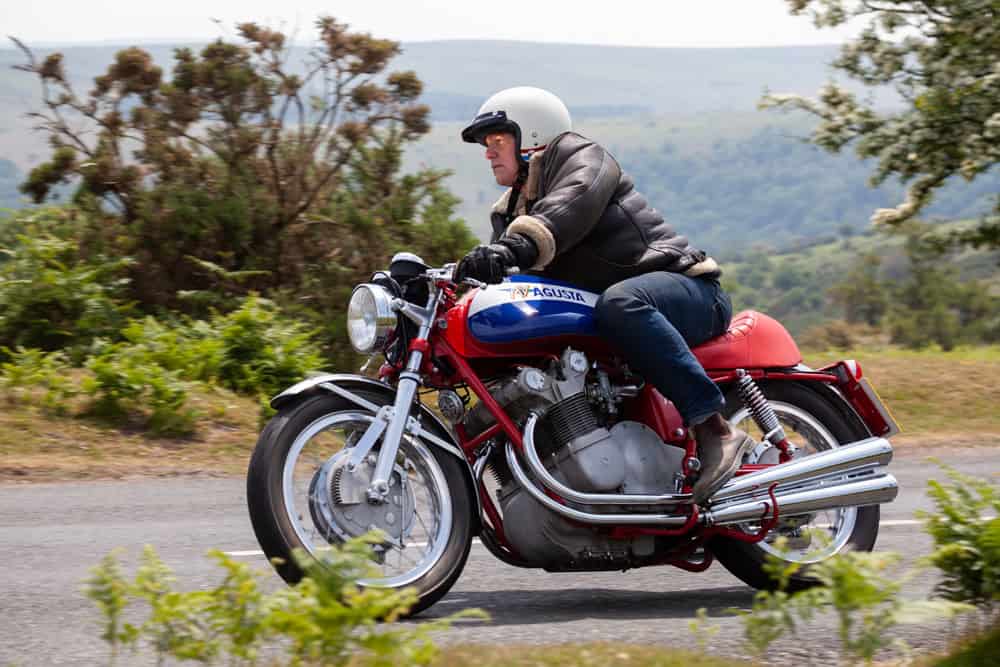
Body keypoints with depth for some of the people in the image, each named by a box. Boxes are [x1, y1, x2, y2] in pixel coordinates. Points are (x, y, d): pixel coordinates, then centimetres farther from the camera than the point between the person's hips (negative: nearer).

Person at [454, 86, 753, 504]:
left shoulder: (580, 157, -2)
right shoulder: (510, 211, 24)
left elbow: (574, 202, -26)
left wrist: (515, 246, -44)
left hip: (688, 291, -9)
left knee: (619, 303, -43)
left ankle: (715, 430, -45)